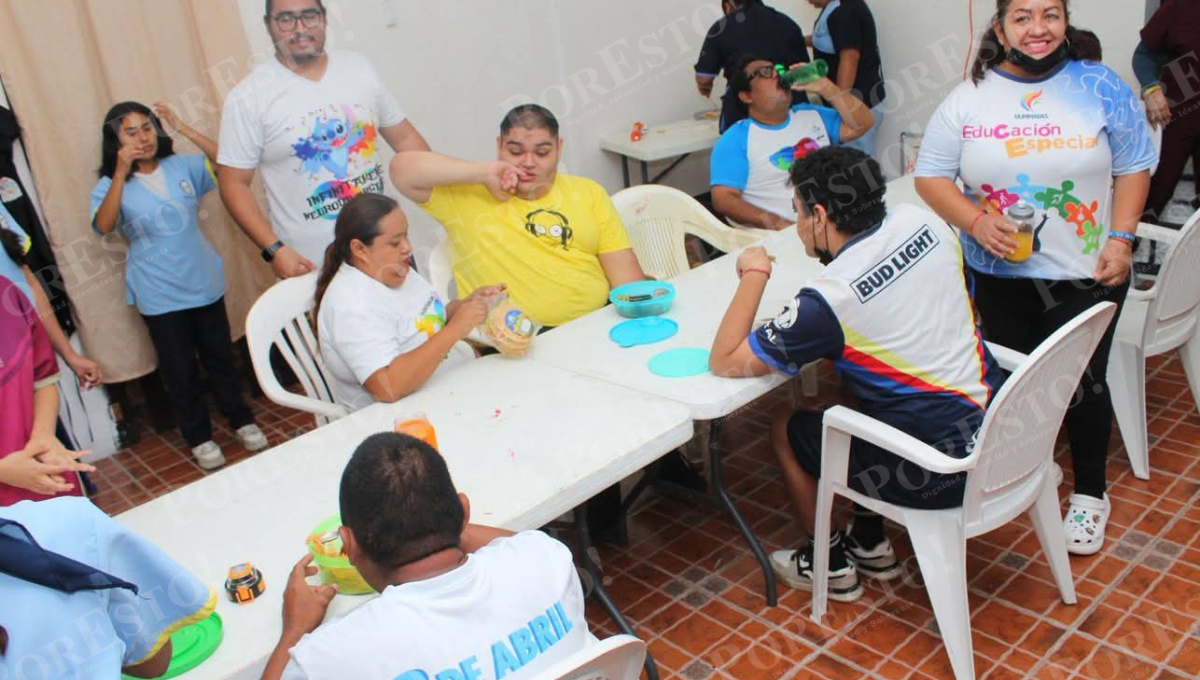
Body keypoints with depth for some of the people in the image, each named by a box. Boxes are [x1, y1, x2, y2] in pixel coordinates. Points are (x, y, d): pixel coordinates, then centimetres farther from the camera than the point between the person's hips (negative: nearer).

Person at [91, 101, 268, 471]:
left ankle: (241, 420, 32)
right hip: (159, 295, -2)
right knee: (180, 370, 9)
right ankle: (199, 438, 24)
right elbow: (103, 226, -23)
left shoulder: (182, 166, 0)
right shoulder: (110, 185, -5)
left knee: (219, 356, 15)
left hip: (204, 282, 2)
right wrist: (121, 174, -29)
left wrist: (182, 128, -18)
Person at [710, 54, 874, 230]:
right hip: (784, 234, -4)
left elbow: (862, 124, 10)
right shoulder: (736, 139, -1)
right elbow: (724, 199, -10)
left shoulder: (811, 115, 17)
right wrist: (779, 224, -21)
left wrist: (825, 87, -3)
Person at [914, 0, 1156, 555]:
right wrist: (976, 221, -19)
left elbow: (1134, 166, 2)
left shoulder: (1099, 87, -3)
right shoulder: (969, 99, -2)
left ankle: (1089, 493, 30)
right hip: (999, 275, 1)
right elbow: (929, 176, -4)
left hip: (1084, 277, -1)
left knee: (1083, 383, 8)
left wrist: (1121, 239, -9)